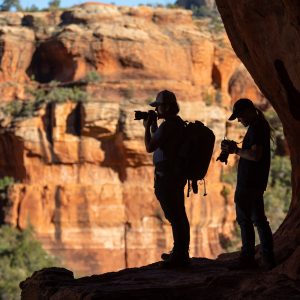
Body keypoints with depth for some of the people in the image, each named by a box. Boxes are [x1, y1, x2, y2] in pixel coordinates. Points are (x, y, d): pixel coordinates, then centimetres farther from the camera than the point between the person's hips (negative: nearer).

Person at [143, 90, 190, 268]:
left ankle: (179, 255, -5)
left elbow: (149, 147, -17)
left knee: (174, 216, -7)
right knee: (180, 216, 15)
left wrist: (147, 127, -5)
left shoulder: (167, 126, -19)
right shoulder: (178, 123, 13)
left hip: (166, 176, -10)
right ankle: (181, 253, 24)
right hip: (177, 174, 10)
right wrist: (153, 126, 14)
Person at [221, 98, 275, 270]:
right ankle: (268, 259, 15)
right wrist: (237, 149, 11)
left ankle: (248, 258, -3)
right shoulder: (261, 125, 15)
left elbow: (255, 155, -27)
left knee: (244, 220, -5)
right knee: (259, 219, 14)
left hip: (248, 183, -11)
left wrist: (236, 151, -15)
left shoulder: (256, 128, -17)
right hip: (257, 183, 11)